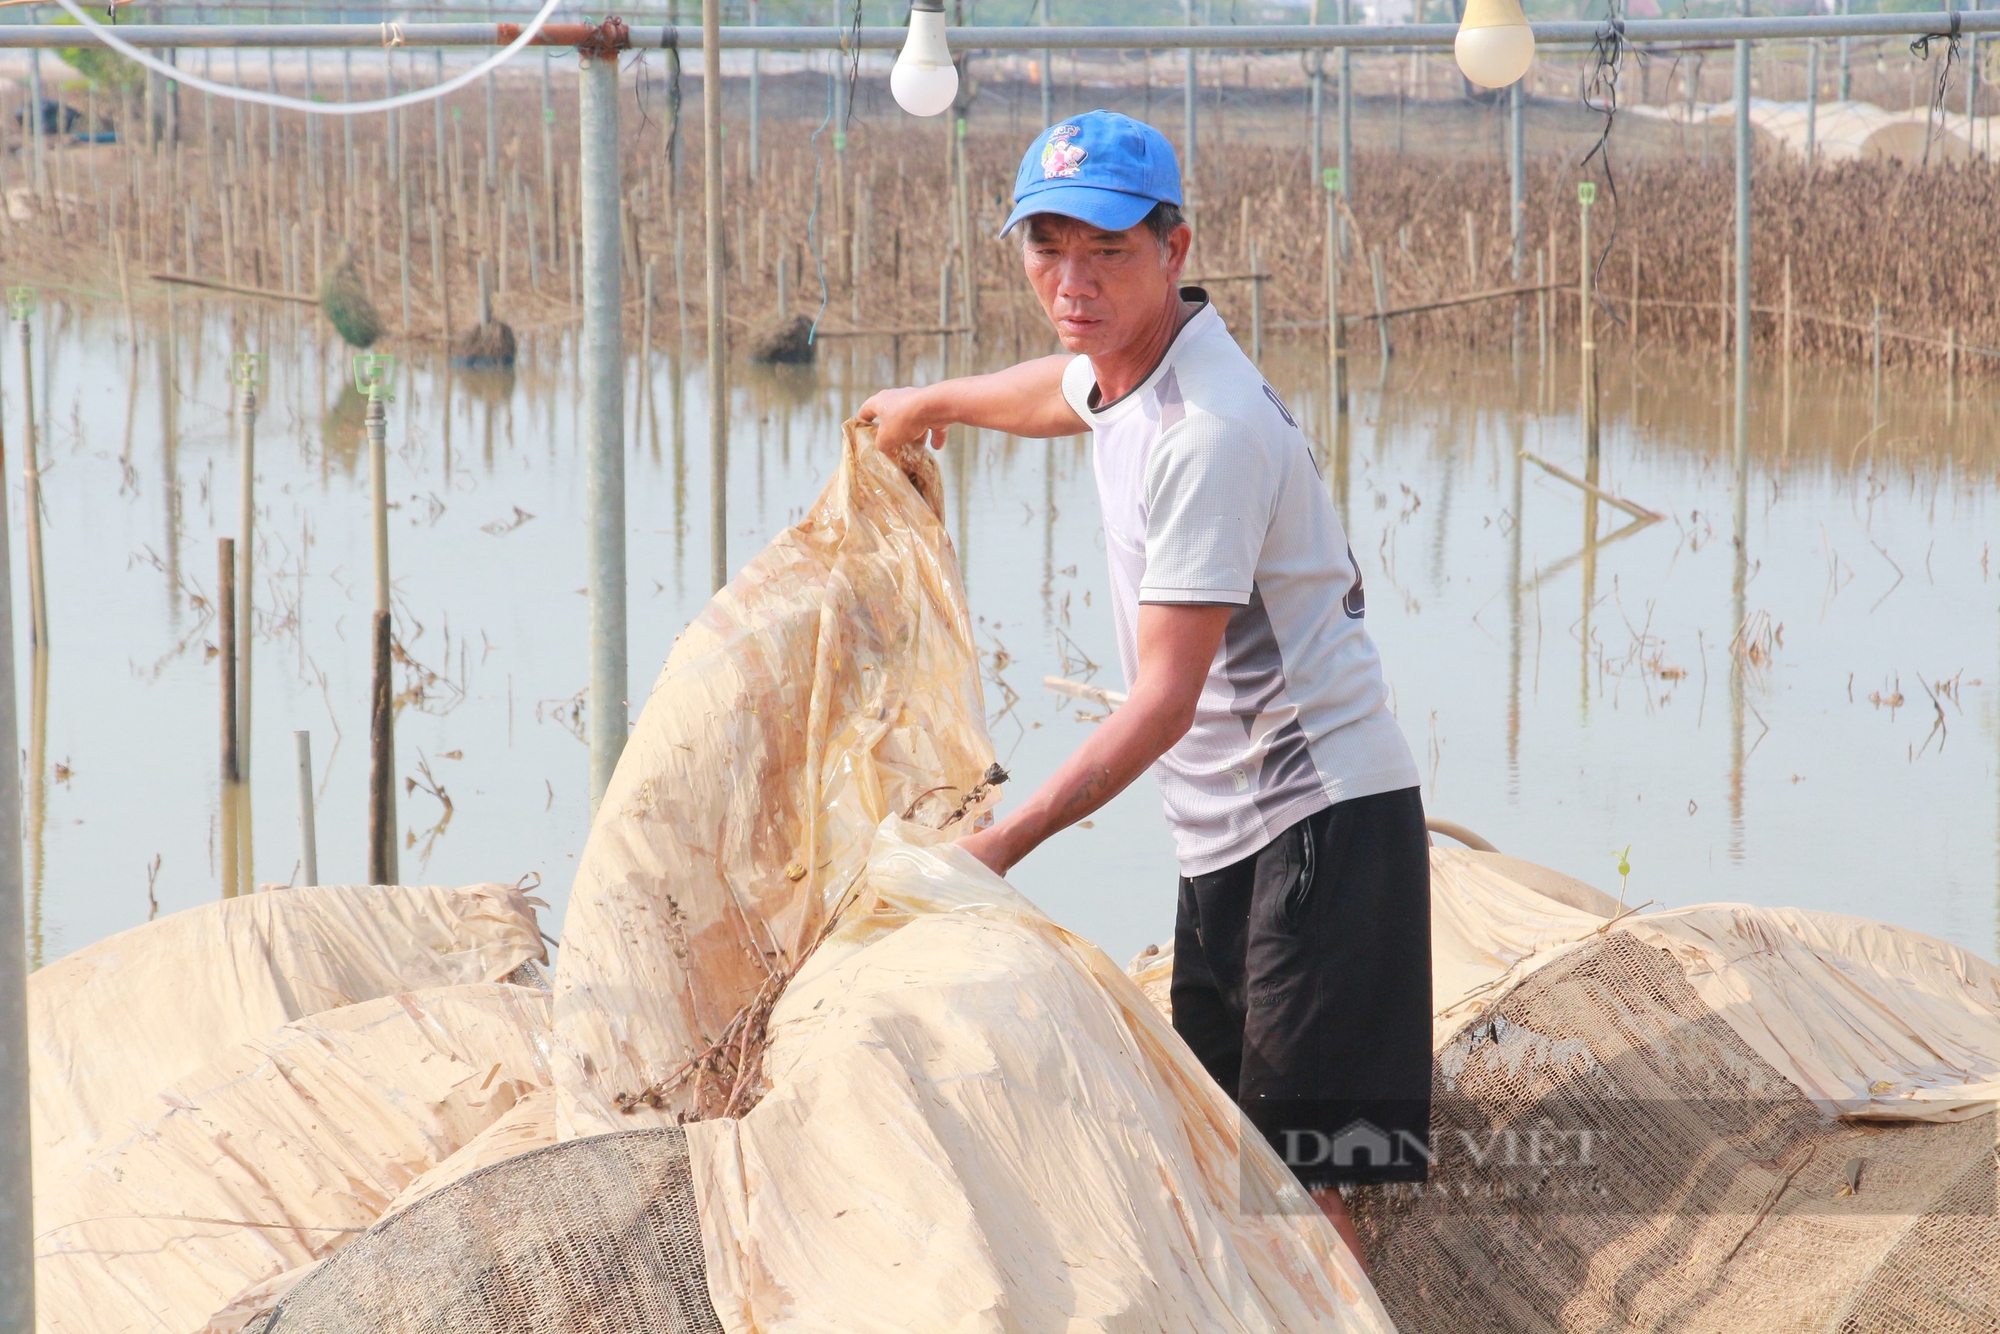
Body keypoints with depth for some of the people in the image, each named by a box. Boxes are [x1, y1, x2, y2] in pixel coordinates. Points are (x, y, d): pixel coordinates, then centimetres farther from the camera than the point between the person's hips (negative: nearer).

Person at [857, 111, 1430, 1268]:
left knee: (1298, 1174, -16)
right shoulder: (1124, 365, 8)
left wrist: (1009, 841, -24)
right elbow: (1066, 390, 37)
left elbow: (1166, 700, -23)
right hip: (1227, 834, 10)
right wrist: (931, 403, 54)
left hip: (1320, 822, -10)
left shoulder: (1210, 431, -22)